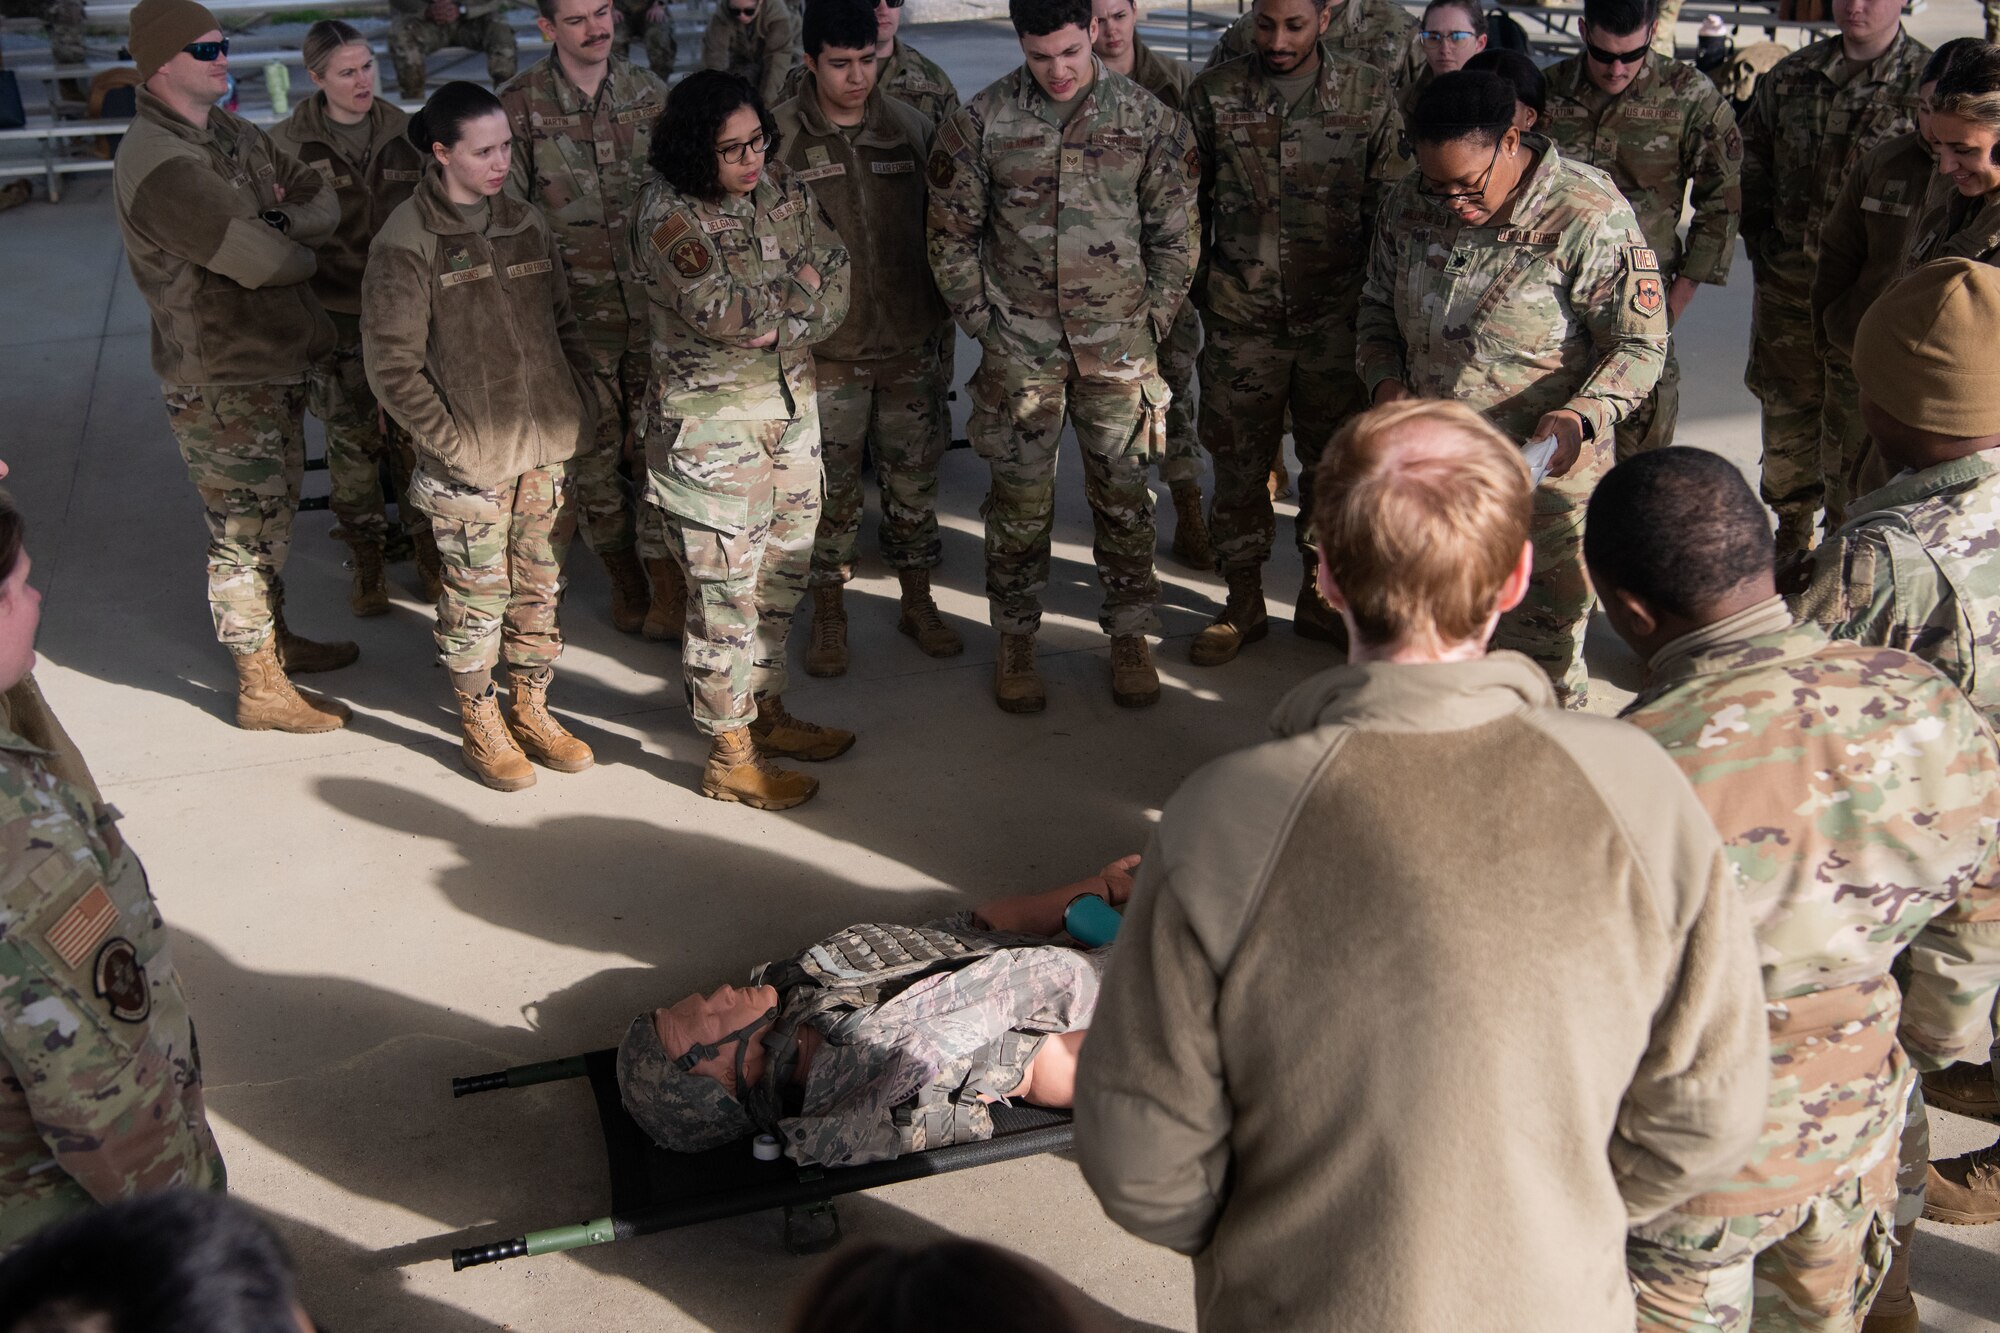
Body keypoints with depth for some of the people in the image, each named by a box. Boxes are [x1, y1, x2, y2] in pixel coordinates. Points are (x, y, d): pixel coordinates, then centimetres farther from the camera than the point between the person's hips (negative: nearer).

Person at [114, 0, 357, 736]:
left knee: (273, 516, 22)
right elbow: (259, 260, -27)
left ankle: (276, 641, 40)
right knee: (244, 536, 1)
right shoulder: (157, 164, -23)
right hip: (220, 385, -9)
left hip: (274, 363, 9)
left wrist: (280, 224, -16)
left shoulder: (230, 133, 7)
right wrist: (299, 249, -5)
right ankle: (260, 691, 13)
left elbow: (323, 201, 5)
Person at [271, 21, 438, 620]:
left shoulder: (404, 134, 3)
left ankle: (427, 547, 22)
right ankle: (367, 563, 18)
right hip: (334, 317, -2)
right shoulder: (287, 144, -5)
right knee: (350, 440, 3)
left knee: (413, 435, 4)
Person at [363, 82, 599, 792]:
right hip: (471, 462, -5)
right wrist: (453, 442, -14)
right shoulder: (406, 242, -10)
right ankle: (480, 726, 24)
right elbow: (392, 367, -10)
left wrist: (581, 414, 5)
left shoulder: (526, 223, 8)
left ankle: (530, 710, 31)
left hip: (548, 448, 5)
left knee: (540, 587, 14)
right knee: (476, 599, 7)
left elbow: (565, 327, 15)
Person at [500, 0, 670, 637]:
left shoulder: (648, 91, 5)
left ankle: (669, 571, 21)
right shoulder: (521, 104, -5)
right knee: (593, 452, 6)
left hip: (654, 302, 2)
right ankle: (624, 577, 25)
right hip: (576, 314, -2)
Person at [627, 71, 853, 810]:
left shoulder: (780, 190, 4)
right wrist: (799, 289, -10)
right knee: (725, 590, 0)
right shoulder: (667, 216, -17)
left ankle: (766, 712, 35)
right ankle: (730, 757, 13)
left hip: (791, 402, 7)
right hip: (711, 422, -7)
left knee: (783, 571, 17)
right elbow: (722, 313, -25)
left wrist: (776, 324, -16)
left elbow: (836, 275, 0)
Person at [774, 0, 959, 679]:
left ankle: (918, 602, 29)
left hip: (910, 343, 3)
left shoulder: (910, 127, 2)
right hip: (824, 350, -2)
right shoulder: (779, 136, -6)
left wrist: (943, 323, 9)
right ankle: (829, 616, 22)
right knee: (829, 489, 5)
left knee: (914, 478, 11)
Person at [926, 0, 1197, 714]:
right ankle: (1015, 641, 22)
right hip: (1018, 342, -1)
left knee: (1123, 492, 8)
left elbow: (1175, 231, 6)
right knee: (1020, 497, 6)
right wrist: (980, 317, -1)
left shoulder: (1147, 117, -1)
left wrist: (1153, 317, 2)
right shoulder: (980, 120, -4)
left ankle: (1130, 637, 24)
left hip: (1118, 340, 1)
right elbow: (951, 232, 3)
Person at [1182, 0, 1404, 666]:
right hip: (1240, 318, 0)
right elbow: (1188, 205, 7)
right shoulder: (1214, 95, 0)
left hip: (1335, 317, 0)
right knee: (1238, 462, 7)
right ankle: (1243, 603, 22)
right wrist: (1189, 297, 6)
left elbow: (1392, 209, 4)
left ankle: (1319, 597, 27)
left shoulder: (1370, 95, 0)